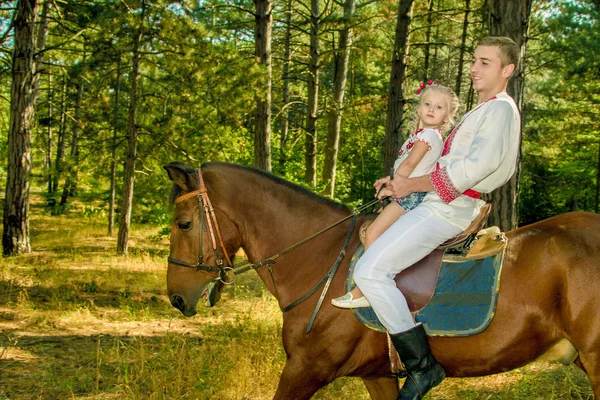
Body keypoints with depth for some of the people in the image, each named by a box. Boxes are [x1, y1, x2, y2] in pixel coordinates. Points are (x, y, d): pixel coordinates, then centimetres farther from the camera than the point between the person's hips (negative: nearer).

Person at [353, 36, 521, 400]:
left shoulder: (500, 110, -11)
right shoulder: (485, 111, 23)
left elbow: (472, 168, -23)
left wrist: (412, 185, -16)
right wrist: (400, 181, 12)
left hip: (449, 209, -12)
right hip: (444, 203, 12)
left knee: (370, 271, -23)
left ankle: (423, 366, -18)